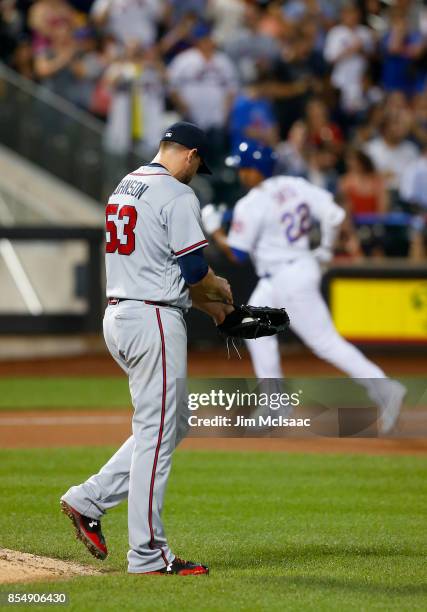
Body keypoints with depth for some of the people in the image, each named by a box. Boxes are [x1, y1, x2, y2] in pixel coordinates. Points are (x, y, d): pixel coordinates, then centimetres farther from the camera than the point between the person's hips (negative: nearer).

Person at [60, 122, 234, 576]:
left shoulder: (124, 189, 17)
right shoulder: (177, 194, -11)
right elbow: (193, 270, -15)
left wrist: (203, 300, 23)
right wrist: (219, 290, 7)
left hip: (118, 316, 9)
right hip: (154, 321, -9)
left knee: (173, 423, 17)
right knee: (156, 434, -5)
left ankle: (88, 500, 11)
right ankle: (147, 555, -3)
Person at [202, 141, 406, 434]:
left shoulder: (251, 204, -17)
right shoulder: (295, 186, 3)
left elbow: (236, 253, -12)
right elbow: (335, 215, 0)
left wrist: (214, 229, 3)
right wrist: (325, 250, 13)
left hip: (288, 280, -9)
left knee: (327, 342, -7)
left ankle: (384, 388, -13)